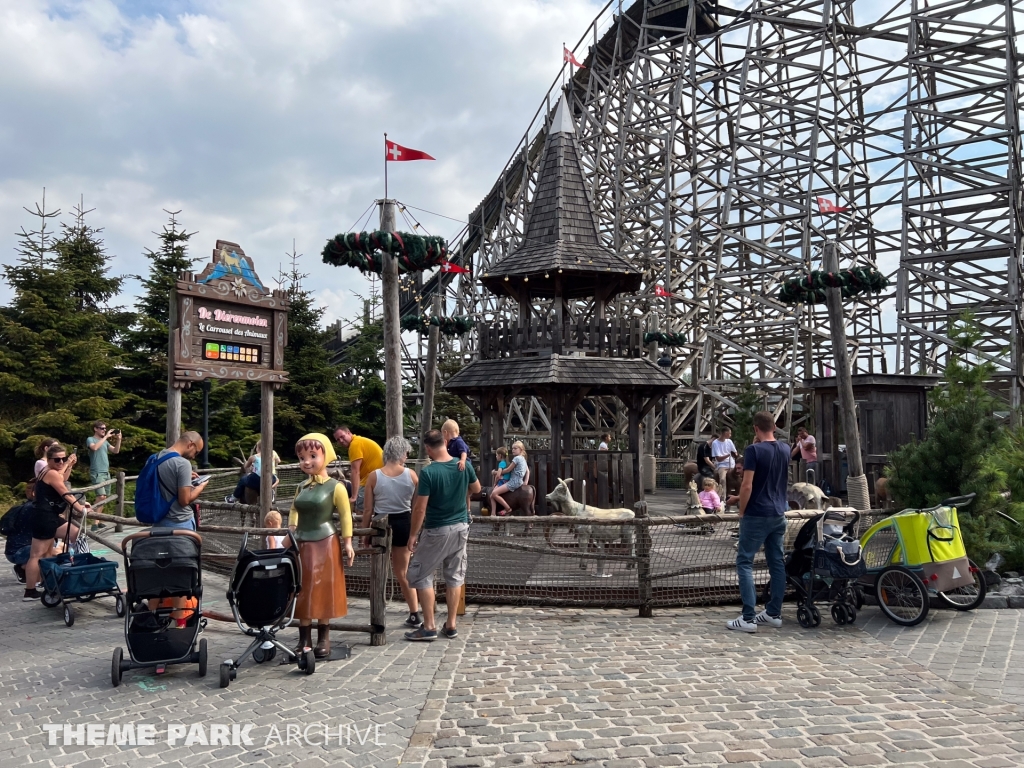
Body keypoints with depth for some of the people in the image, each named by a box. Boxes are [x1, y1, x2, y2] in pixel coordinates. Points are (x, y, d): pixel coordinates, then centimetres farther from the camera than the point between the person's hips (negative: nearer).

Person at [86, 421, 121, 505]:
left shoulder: (105, 441, 16)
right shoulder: (90, 439, -2)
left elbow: (116, 451, 8)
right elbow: (95, 447, -23)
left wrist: (118, 439, -5)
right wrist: (106, 436, -21)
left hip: (106, 473, 7)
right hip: (97, 473, -7)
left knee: (104, 497, 8)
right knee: (101, 496, -19)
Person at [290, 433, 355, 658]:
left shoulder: (336, 487, -8)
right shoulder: (301, 487, 8)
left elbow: (345, 516, -7)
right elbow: (294, 510, 20)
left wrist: (347, 543, -10)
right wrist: (292, 529, 5)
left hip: (325, 543, -5)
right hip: (301, 544, 5)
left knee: (323, 590, 3)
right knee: (303, 590, 8)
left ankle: (324, 639, 14)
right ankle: (304, 639, 16)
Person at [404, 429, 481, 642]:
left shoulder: (428, 472, -20)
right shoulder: (464, 466, -4)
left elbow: (420, 508, -17)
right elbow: (477, 489, 14)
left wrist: (413, 535, -7)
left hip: (437, 531, -5)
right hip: (461, 527, 6)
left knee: (420, 575, 7)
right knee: (454, 576, 14)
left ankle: (429, 627, 8)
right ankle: (451, 625, 20)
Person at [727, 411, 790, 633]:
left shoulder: (754, 450, -14)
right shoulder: (786, 450, 7)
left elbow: (747, 486, -18)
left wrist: (741, 511, -6)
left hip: (757, 515, -7)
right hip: (778, 514, 7)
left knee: (744, 562, -3)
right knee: (777, 563, 12)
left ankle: (748, 618, -8)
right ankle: (774, 613, 19)